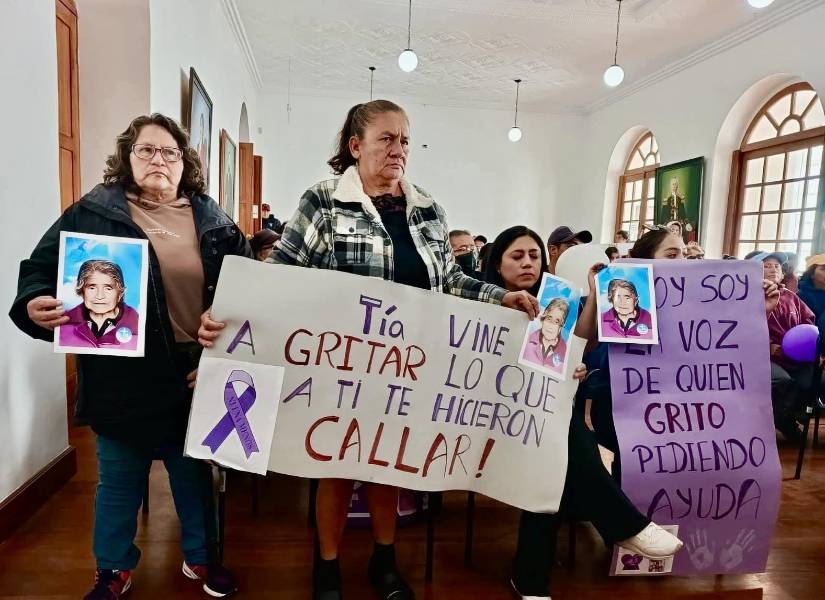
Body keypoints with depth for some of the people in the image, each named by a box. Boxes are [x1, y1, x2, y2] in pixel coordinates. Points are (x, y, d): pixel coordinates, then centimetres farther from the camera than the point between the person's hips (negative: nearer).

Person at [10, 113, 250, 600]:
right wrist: (33, 304, -22)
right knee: (119, 480, 16)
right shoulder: (92, 213, -2)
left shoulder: (211, 219, 5)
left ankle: (201, 557, 39)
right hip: (123, 376, -1)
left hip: (196, 373, 2)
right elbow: (40, 268, -1)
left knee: (195, 473, 17)